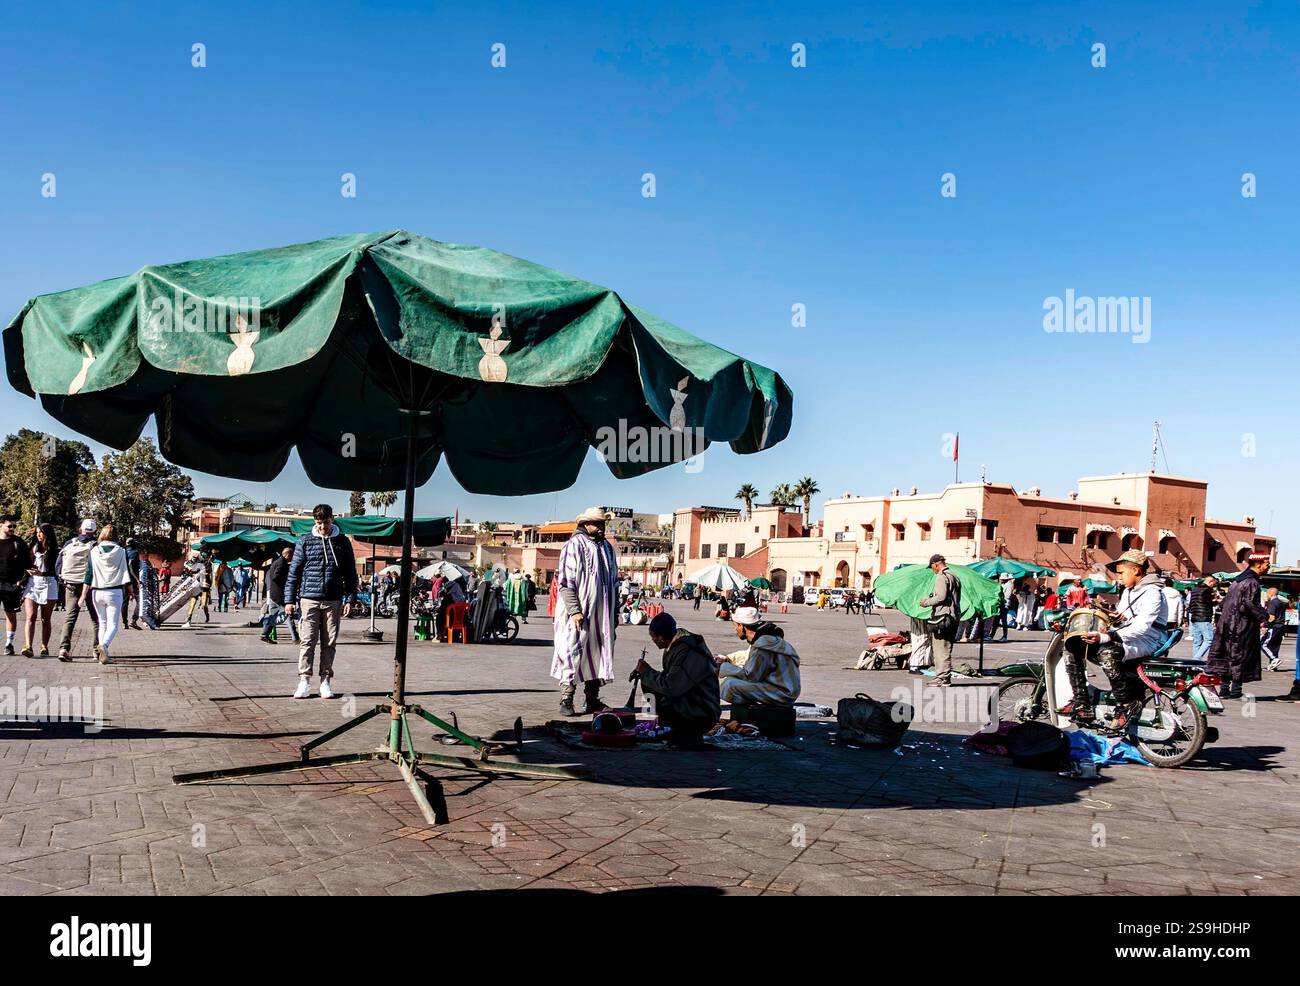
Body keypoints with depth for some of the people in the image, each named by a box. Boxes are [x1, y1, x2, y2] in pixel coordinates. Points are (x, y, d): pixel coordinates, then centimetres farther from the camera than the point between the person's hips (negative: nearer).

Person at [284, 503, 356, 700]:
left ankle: (325, 681, 11)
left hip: (333, 601, 1)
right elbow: (294, 572, 5)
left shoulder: (342, 542, 6)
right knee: (308, 641, -5)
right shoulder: (305, 541, 4)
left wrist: (350, 599, 2)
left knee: (329, 642, 5)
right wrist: (289, 599, 1)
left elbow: (350, 573, 9)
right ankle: (304, 681, 0)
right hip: (309, 599, -1)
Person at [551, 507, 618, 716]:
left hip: (602, 616, 7)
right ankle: (566, 701, 1)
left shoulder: (607, 547, 17)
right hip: (579, 615, -7)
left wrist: (614, 613, 20)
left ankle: (592, 700, 18)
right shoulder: (574, 546, -6)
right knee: (572, 655, -6)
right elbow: (566, 582, -12)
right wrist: (574, 610, -20)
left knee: (598, 655, 9)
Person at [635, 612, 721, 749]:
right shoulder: (675, 646, 8)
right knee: (648, 685, 4)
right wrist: (644, 673, 1)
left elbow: (670, 687, -25)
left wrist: (647, 672, -11)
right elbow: (670, 677, 15)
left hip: (702, 716, -10)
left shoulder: (688, 653, -22)